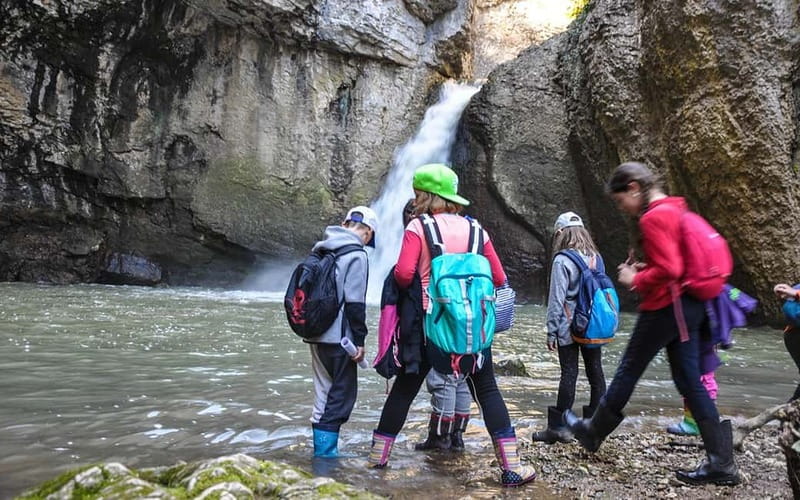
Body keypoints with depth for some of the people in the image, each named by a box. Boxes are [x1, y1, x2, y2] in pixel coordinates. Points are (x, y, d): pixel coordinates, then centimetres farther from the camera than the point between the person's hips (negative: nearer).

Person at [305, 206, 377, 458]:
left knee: (324, 390, 17)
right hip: (338, 336, -8)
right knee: (343, 393, 4)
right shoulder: (356, 255, -12)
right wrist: (359, 339, -12)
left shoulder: (321, 250, 12)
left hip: (316, 333, 8)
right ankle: (326, 448, 6)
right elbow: (354, 302, -17)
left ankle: (321, 447, 25)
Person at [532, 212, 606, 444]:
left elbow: (556, 299, -13)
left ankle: (559, 427, 6)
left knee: (569, 374, -2)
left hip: (569, 328, -6)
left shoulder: (562, 261, -13)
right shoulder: (597, 258, 5)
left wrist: (551, 331, -7)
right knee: (596, 372, 11)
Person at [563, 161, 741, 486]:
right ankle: (721, 462, 13)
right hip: (688, 305, 9)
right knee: (689, 381, 11)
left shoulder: (653, 217, -17)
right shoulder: (675, 210, 13)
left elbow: (667, 270, -24)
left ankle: (593, 433, 25)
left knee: (628, 371, 7)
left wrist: (634, 280, -9)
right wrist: (643, 270, 10)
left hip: (664, 308, -9)